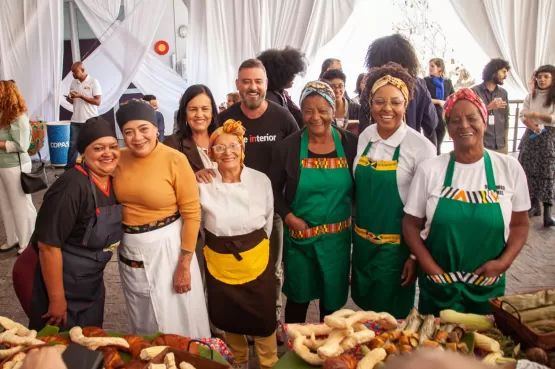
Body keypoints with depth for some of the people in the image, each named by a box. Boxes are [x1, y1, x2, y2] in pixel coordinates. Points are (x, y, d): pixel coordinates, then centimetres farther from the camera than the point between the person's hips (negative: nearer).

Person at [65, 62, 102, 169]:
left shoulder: (93, 82, -7)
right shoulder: (74, 83, 10)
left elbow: (97, 101, -13)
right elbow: (73, 101, 18)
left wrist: (81, 96, -18)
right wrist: (69, 99, -5)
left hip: (90, 120, -5)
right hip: (75, 120, 5)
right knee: (73, 144, 7)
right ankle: (69, 168, 14)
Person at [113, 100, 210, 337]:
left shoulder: (175, 160, -16)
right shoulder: (119, 158, -1)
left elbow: (192, 214, -14)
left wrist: (184, 264, -14)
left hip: (167, 247, -5)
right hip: (130, 250, 5)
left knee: (176, 321, 9)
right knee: (142, 324, 23)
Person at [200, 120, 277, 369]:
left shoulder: (261, 180, -8)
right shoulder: (202, 184, -10)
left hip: (256, 260, 0)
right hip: (219, 263, 1)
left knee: (262, 319, 8)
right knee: (228, 319, 18)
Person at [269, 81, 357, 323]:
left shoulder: (350, 143, -5)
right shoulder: (288, 146, -7)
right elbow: (274, 188, 0)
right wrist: (288, 217, -12)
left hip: (337, 236, 1)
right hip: (299, 236, -1)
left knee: (333, 297, 17)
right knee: (298, 296, 15)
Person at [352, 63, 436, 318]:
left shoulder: (421, 147, -15)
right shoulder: (364, 138, 0)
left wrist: (416, 255, -9)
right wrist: (356, 234, 12)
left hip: (396, 246, -5)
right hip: (362, 241, 5)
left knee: (391, 318, 12)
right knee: (366, 308, 21)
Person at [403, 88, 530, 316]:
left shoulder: (509, 168, -5)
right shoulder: (429, 169, -8)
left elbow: (520, 224, 3)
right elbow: (411, 224, -2)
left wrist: (504, 262, -12)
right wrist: (431, 268, -12)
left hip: (487, 285, 1)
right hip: (438, 285, 0)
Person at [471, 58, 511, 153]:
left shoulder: (503, 92, 10)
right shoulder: (475, 91, -3)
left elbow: (506, 118, 13)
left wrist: (506, 143, 10)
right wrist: (489, 107, -16)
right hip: (481, 145, -4)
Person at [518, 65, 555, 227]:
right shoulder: (531, 96, 10)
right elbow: (523, 116, -2)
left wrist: (537, 115, -19)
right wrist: (534, 127, -18)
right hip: (531, 136, 4)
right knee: (530, 170, 3)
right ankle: (534, 205, 14)